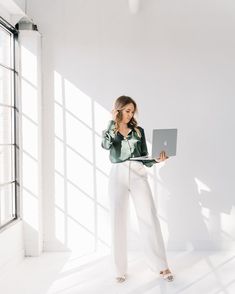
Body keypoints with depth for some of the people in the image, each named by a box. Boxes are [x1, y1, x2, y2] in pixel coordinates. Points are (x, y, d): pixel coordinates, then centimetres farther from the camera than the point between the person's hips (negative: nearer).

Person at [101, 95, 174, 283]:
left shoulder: (138, 130, 13)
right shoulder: (109, 130, 10)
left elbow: (144, 157, 12)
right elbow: (105, 145, -14)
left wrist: (156, 159, -9)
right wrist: (113, 121, -8)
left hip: (138, 175, 1)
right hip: (117, 176, -1)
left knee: (150, 219, -3)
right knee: (118, 221, 1)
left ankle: (161, 266, 7)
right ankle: (121, 269, 11)